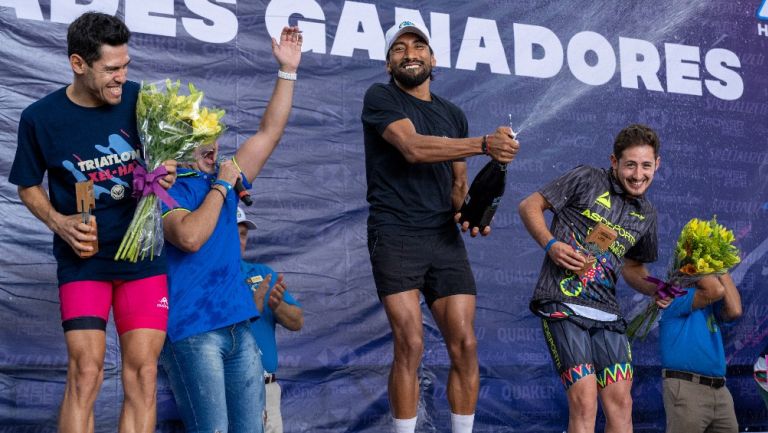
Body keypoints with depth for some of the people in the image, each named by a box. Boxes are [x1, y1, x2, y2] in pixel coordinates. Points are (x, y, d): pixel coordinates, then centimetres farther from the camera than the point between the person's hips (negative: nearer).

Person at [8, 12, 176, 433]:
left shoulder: (141, 100, -2)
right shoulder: (41, 118, -6)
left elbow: (164, 158, 14)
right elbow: (27, 186, 7)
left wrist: (166, 174, -9)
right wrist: (58, 221, -11)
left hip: (143, 253, 2)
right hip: (83, 258, -2)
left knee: (141, 373, -1)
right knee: (85, 371, -10)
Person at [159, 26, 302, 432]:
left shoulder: (225, 179, 17)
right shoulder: (165, 188, -4)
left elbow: (269, 132, 17)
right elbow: (190, 237, -21)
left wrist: (287, 70, 13)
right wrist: (220, 186, -10)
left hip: (239, 325, 7)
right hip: (191, 328, -7)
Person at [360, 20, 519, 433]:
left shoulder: (454, 115, 19)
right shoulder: (380, 98, 1)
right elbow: (413, 147, -16)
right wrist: (484, 144, -24)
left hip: (445, 239, 5)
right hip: (395, 236, -5)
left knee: (465, 345, -2)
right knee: (410, 345, -13)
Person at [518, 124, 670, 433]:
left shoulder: (646, 214, 16)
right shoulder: (587, 180, -2)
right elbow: (529, 206, 1)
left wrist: (654, 290, 8)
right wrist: (550, 244, -15)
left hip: (606, 314, 6)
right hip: (563, 304, -6)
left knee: (620, 403, 0)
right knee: (584, 403, -14)